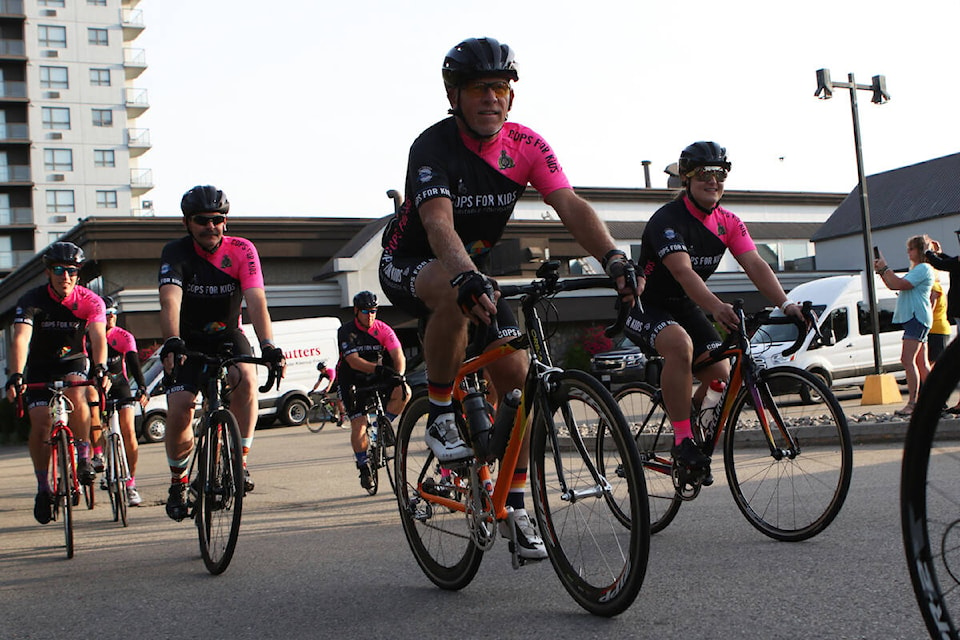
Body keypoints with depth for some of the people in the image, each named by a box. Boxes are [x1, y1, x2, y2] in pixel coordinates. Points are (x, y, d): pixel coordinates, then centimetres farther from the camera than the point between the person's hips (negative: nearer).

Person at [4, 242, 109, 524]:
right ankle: (43, 487, 7)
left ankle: (84, 456, -13)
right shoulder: (32, 300, -19)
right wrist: (16, 375, -48)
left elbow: (98, 338, -29)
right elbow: (21, 338, -32)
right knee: (40, 424, -12)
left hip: (74, 361, 0)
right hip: (40, 366, 0)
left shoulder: (90, 301, -17)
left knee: (75, 393, -32)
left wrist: (100, 369, -48)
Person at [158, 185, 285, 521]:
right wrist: (171, 341, -54)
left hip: (227, 335, 0)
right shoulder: (176, 253, -19)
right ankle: (178, 481, 10)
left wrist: (268, 346, -43)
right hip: (188, 340, 0)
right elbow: (170, 300, -35)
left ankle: (239, 460, -17)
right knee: (179, 412, -15)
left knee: (246, 378, -31)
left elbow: (256, 301, -27)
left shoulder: (242, 251, -16)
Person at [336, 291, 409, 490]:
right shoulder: (346, 332, -13)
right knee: (358, 427, -13)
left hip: (378, 378, 3)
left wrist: (398, 375, -37)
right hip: (353, 382, -2)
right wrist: (377, 368, -42)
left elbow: (398, 355, -16)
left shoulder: (383, 330, -6)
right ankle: (363, 466, 7)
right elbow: (354, 361, -26)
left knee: (404, 391, -25)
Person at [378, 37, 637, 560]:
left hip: (474, 265, 5)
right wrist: (466, 277, -62)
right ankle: (441, 415, -20)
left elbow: (571, 207, -23)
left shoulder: (526, 145, -12)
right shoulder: (433, 148, -27)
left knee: (516, 374, -8)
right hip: (409, 267, -5)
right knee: (454, 291, -40)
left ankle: (514, 504, 7)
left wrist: (612, 257, -41)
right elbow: (439, 224, -42)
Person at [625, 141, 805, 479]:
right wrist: (717, 307, -54)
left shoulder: (728, 223, -2)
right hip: (644, 306, -7)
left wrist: (786, 304, -31)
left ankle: (700, 433, 15)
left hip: (684, 307, 7)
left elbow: (755, 264, -14)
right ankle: (682, 441, -28)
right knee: (680, 344, -37)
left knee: (721, 374, -12)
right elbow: (683, 271, -38)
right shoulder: (667, 219, -23)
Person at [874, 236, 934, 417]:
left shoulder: (924, 268, -8)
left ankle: (912, 403, -21)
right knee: (921, 363, 10)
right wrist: (881, 271, 11)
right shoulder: (916, 269, 24)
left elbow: (900, 285, -20)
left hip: (917, 317, -11)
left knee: (908, 360, -17)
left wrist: (885, 268, -13)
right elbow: (894, 286, 24)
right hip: (912, 318, 11)